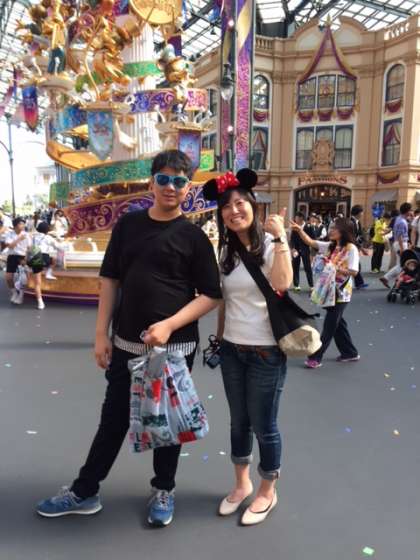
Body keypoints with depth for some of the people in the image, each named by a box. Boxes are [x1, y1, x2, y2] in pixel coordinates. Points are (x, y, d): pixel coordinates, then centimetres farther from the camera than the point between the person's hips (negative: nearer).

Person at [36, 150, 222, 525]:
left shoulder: (194, 237, -6)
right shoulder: (129, 224, 3)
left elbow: (211, 295, -7)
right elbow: (110, 279, 7)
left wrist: (169, 326, -19)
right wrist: (102, 334, 2)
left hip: (175, 346, -3)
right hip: (126, 343, 3)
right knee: (113, 418, 14)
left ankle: (163, 491, 34)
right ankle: (84, 492, 31)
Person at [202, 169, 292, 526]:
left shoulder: (271, 244, -9)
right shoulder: (226, 250, 6)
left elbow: (282, 284, -29)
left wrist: (280, 238, -25)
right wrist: (219, 337, 14)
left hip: (266, 352, -5)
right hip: (232, 350, 5)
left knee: (264, 426, 8)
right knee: (239, 422, 18)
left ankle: (267, 492, 32)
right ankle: (242, 484, 40)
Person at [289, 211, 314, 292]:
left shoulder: (309, 227, -5)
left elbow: (312, 239, -5)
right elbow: (292, 239, -1)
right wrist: (293, 248, -14)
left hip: (305, 250, -3)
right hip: (296, 250, 3)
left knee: (308, 268, 0)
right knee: (295, 268, 6)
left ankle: (311, 285, 7)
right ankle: (296, 285, 14)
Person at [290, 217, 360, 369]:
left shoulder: (351, 248, -13)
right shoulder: (330, 246, 6)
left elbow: (353, 272, -19)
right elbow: (311, 242, 6)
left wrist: (334, 267, -22)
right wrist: (300, 230, -7)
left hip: (341, 293, -8)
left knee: (329, 325, -2)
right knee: (337, 323, 16)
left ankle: (316, 357, 2)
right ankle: (350, 353, 31)